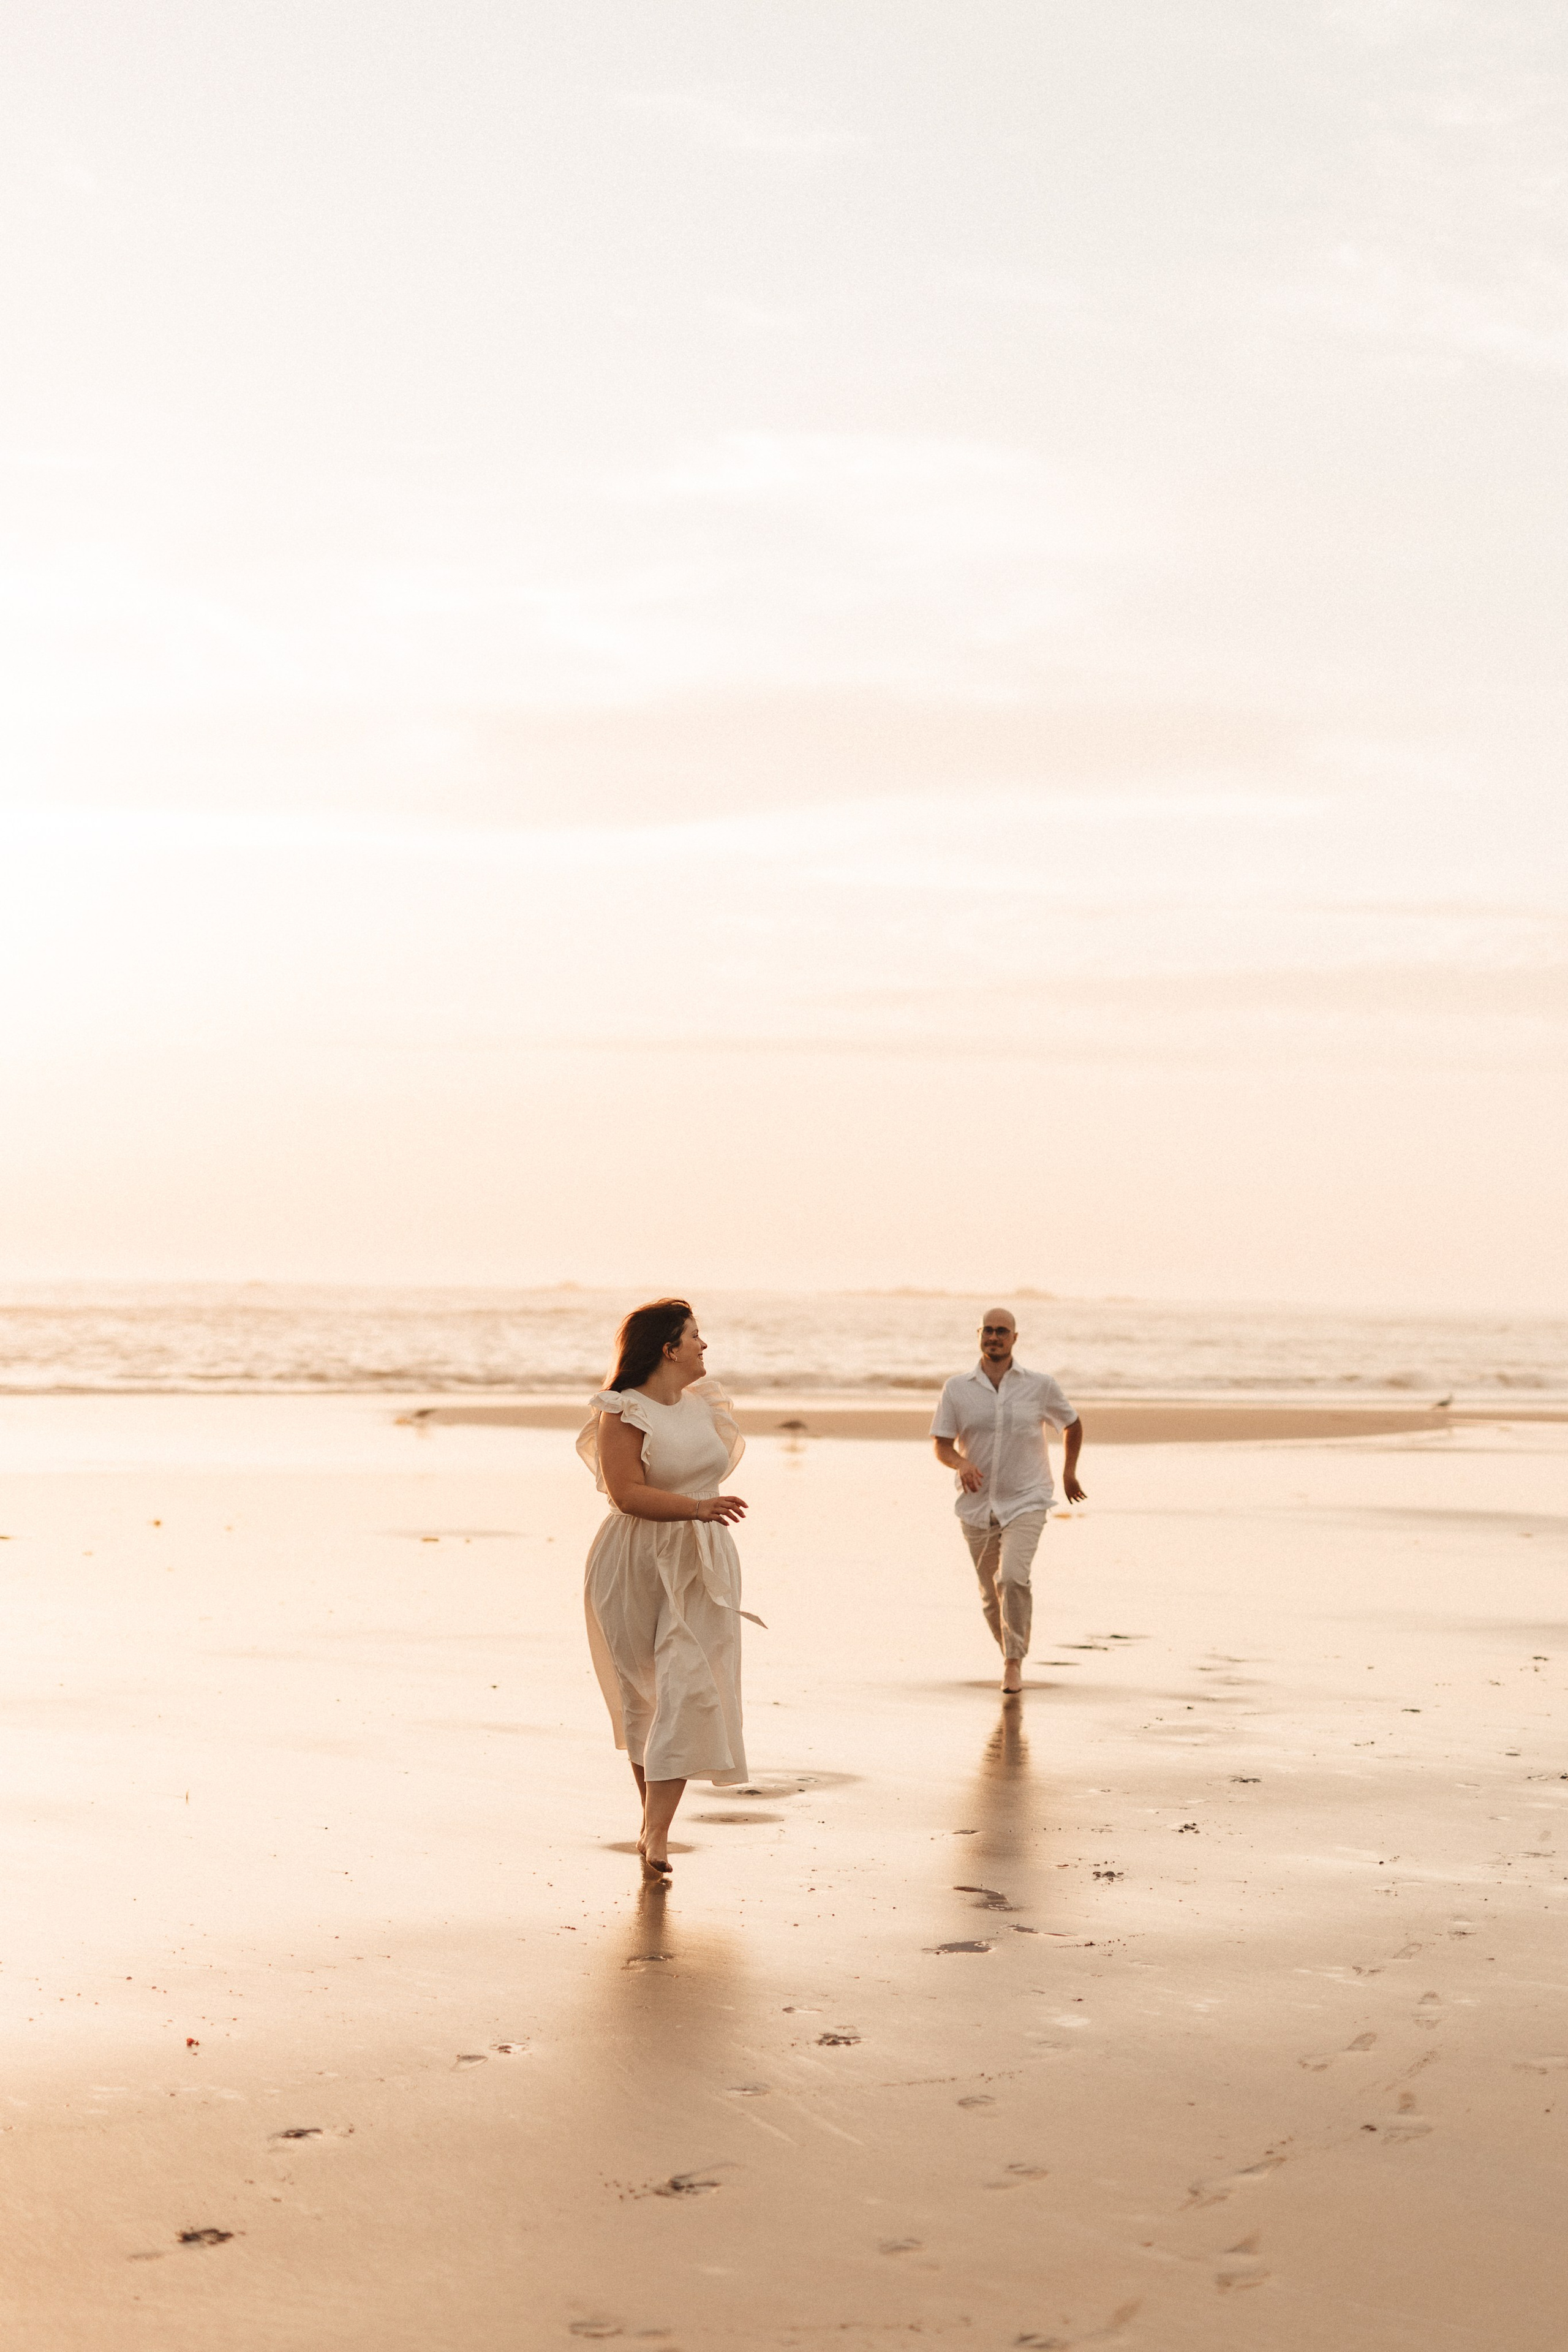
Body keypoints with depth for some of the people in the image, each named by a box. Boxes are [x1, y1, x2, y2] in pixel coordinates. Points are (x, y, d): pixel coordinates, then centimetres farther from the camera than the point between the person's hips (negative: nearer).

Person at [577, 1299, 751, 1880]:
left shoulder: (703, 1402, 9)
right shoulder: (624, 1412, -12)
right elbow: (628, 1493, -22)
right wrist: (697, 1507, -31)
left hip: (702, 1563, 4)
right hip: (639, 1568, -4)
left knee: (688, 1687, -11)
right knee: (642, 1694, 7)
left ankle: (657, 1832, -16)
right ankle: (651, 1814, 25)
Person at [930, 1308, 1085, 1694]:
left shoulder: (1040, 1386, -1)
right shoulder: (957, 1389, 0)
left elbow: (1073, 1425, 16)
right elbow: (942, 1445, 0)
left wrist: (1069, 1472, 17)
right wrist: (962, 1463, -20)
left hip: (1025, 1503, -2)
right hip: (976, 1506, 2)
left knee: (1012, 1578, -24)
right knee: (991, 1596, 10)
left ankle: (1014, 1662, -14)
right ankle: (1013, 1655, 35)